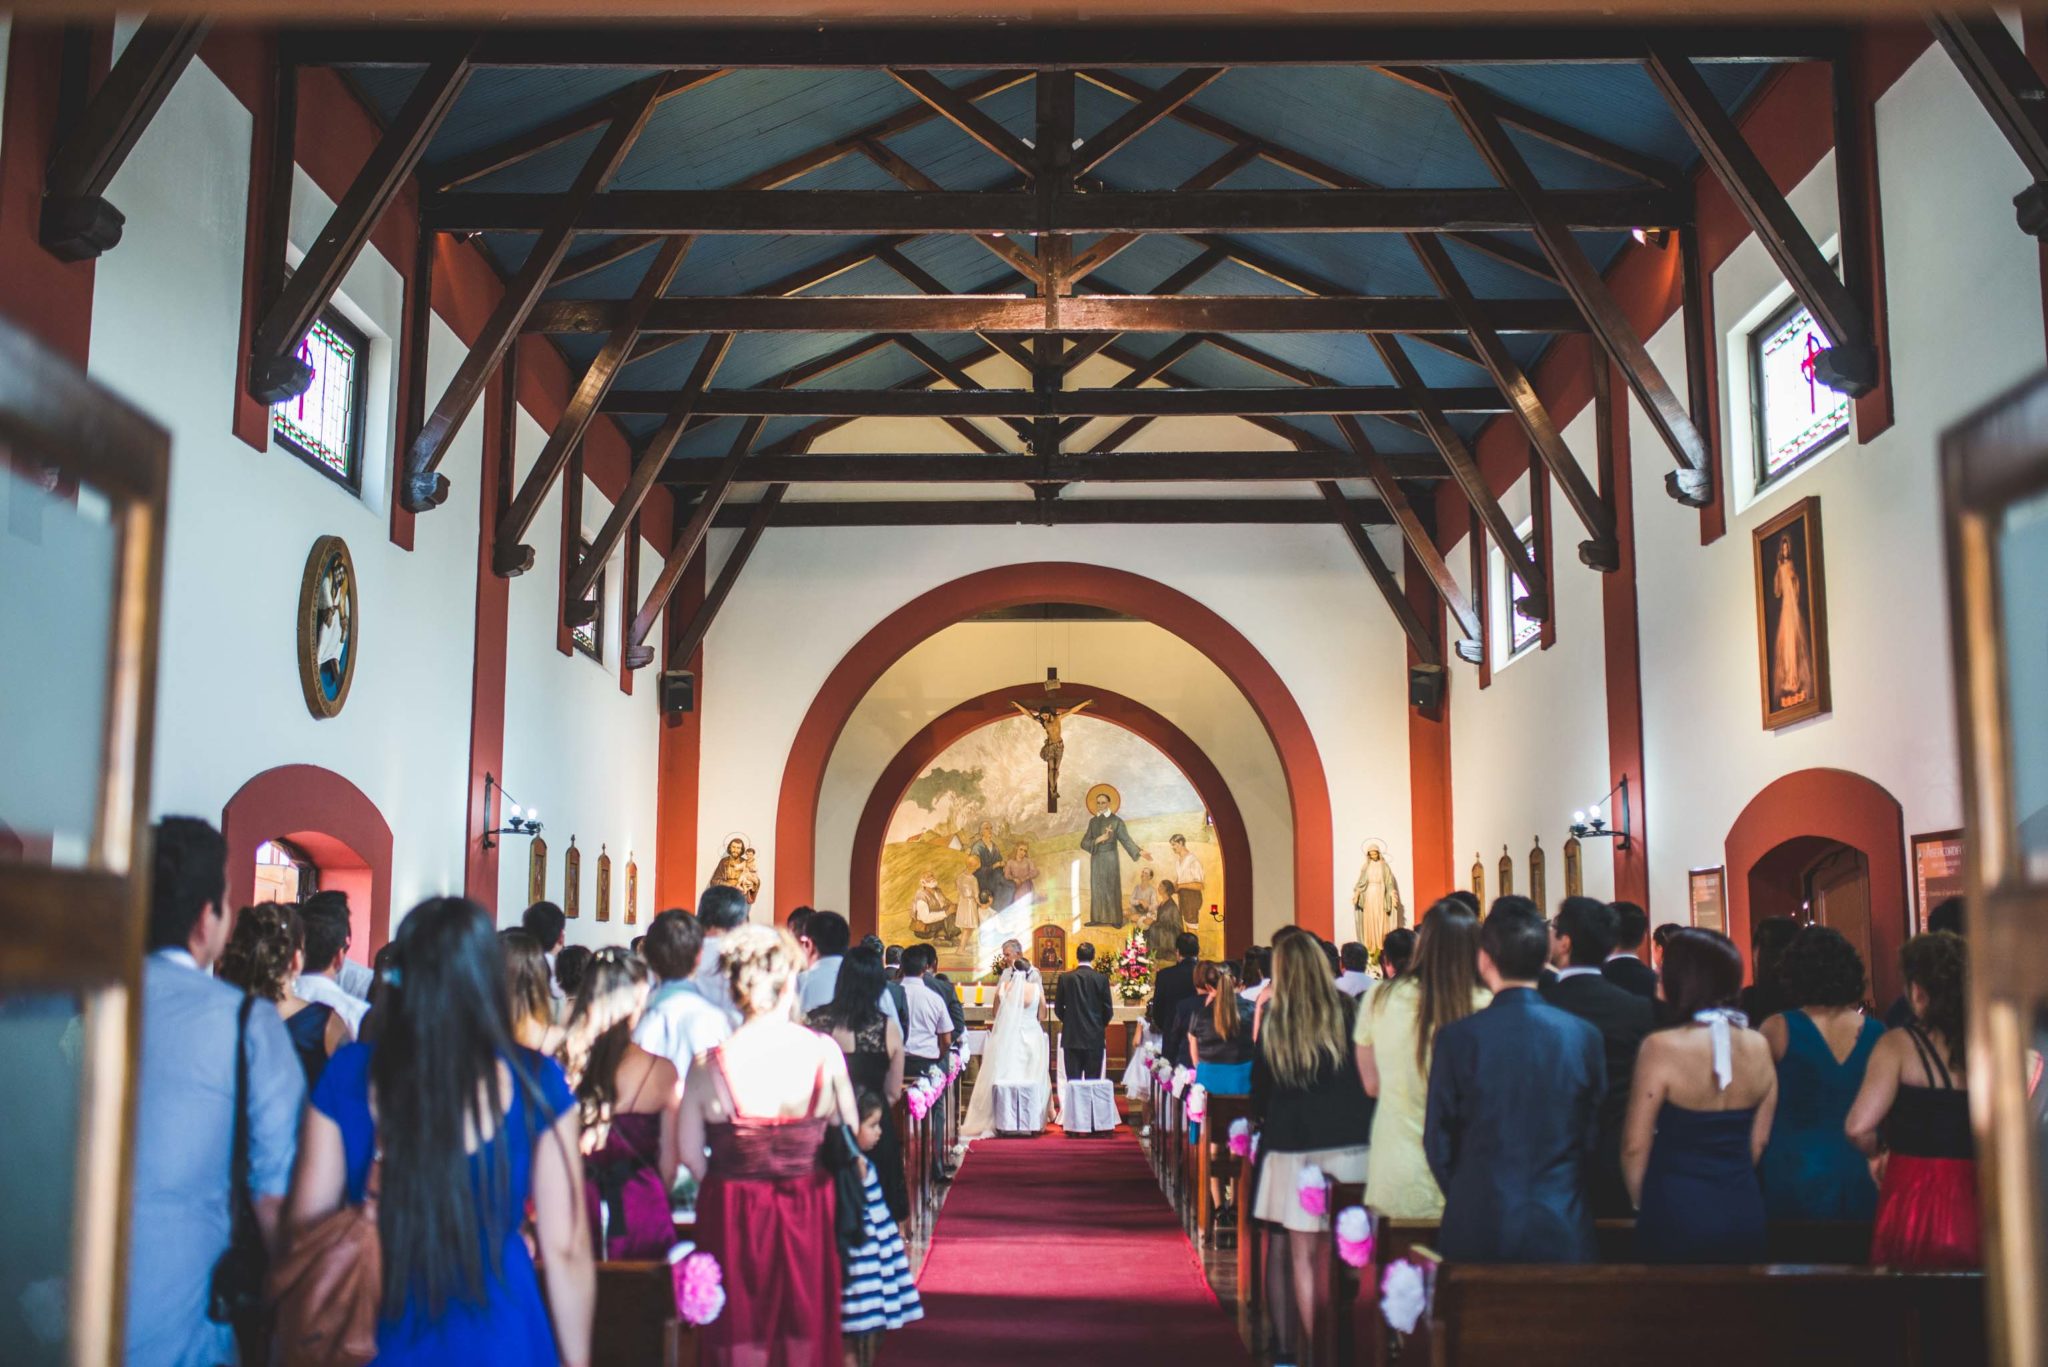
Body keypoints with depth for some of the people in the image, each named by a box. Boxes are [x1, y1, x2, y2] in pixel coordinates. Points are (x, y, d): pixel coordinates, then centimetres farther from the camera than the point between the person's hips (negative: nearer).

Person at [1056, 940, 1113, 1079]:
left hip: (1071, 1037, 1)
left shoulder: (1065, 978, -3)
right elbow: (1107, 1010, -1)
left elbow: (1058, 1007, 3)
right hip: (1095, 1037, 0)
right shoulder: (1101, 979, -5)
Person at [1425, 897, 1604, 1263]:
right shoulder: (1585, 1036, -4)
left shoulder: (1457, 1037, -11)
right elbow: (1593, 1137, 4)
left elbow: (1438, 1142, -4)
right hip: (1564, 1236, 2)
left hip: (1479, 1233, -2)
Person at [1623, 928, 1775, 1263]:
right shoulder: (1758, 1047, 0)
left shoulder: (1662, 1048, -16)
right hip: (1744, 1214, 5)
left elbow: (1635, 1146, -11)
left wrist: (1642, 1202, 5)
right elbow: (1759, 1140, 9)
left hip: (1676, 1221, -5)